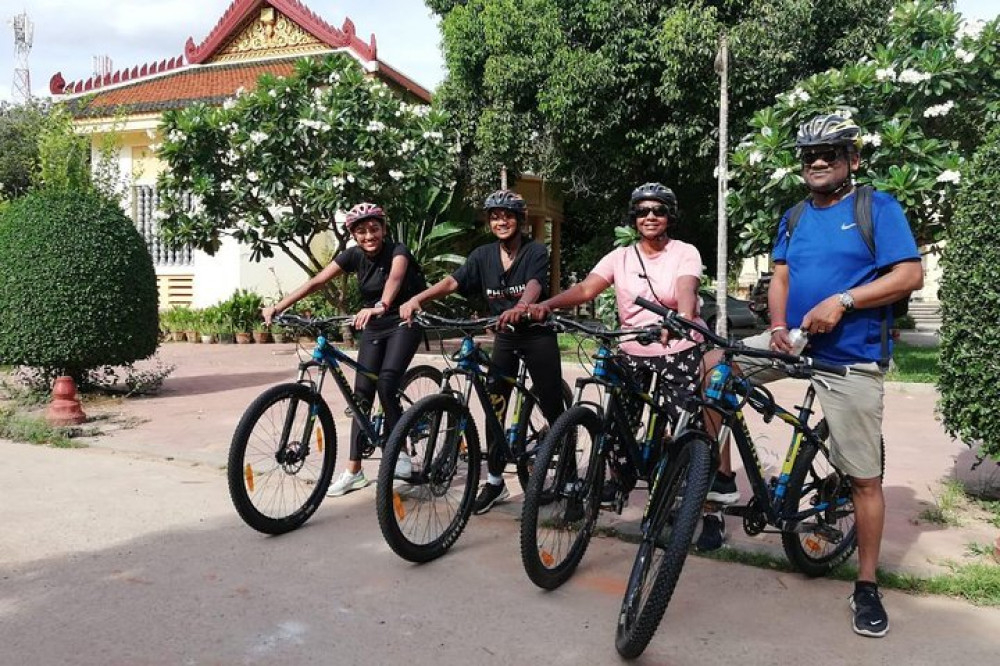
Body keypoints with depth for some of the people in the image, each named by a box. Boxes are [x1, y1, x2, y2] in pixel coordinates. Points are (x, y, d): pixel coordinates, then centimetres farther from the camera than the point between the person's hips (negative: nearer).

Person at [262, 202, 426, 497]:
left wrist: (380, 306, -64)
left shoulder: (397, 251, -20)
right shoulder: (353, 255, -8)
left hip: (403, 323, -5)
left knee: (386, 383, -24)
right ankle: (354, 471, 4)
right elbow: (316, 282, -17)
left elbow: (395, 277, -43)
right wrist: (278, 307, -28)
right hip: (373, 328, 5)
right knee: (361, 393, -1)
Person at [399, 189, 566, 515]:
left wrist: (519, 308, -52)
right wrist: (417, 299, -28)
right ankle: (495, 481, 12)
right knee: (494, 407, 1)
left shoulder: (535, 252, -11)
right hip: (504, 335, 4)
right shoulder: (483, 255, 1)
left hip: (537, 332, -4)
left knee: (552, 408, 0)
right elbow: (452, 281, -11)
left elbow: (534, 285, -30)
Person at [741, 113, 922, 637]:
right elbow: (780, 276, 10)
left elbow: (910, 275, -11)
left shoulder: (879, 208, -3)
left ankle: (867, 587, 14)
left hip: (850, 358, -5)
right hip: (794, 343, 5)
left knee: (864, 477, -1)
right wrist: (778, 326, -9)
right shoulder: (795, 217, 13)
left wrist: (842, 302, -21)